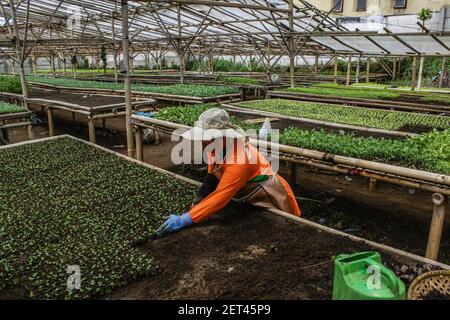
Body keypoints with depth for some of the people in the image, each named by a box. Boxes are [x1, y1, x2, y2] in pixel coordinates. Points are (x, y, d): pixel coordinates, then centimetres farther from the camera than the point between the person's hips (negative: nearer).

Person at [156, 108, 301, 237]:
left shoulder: (239, 161, -39)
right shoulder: (218, 145, -15)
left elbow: (220, 198, -40)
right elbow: (212, 177, -6)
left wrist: (184, 219, -42)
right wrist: (198, 201, -21)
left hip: (269, 198, -7)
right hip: (248, 196, 8)